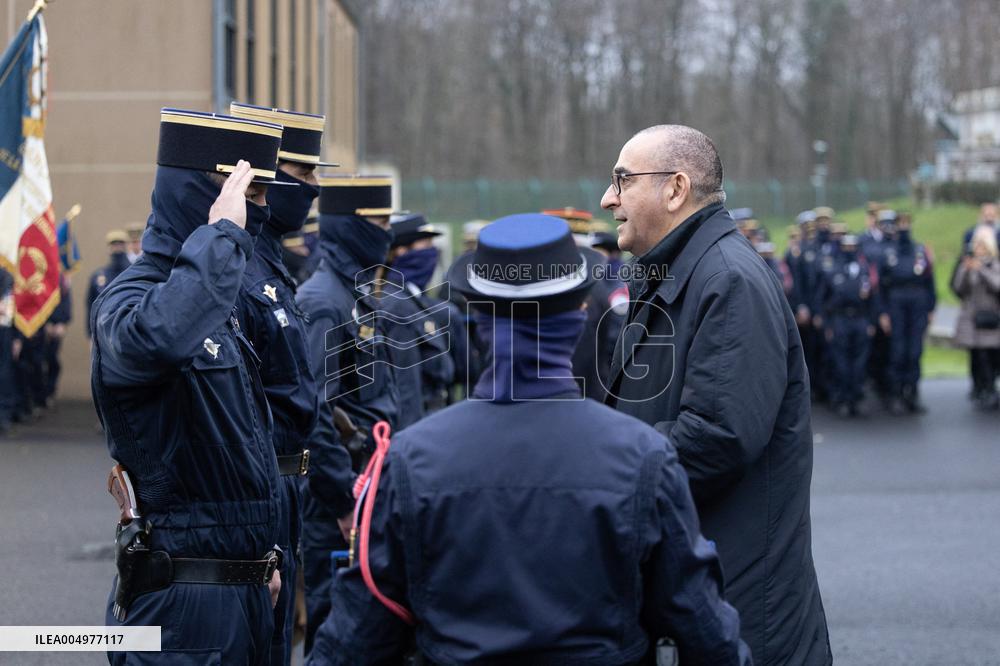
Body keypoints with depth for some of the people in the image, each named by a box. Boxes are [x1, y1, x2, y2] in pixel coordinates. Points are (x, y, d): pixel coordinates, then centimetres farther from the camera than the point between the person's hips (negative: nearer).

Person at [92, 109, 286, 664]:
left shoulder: (218, 307, 15)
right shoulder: (129, 300, -15)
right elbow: (154, 339, -42)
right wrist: (221, 232, -29)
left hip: (245, 592, 9)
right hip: (179, 602, -9)